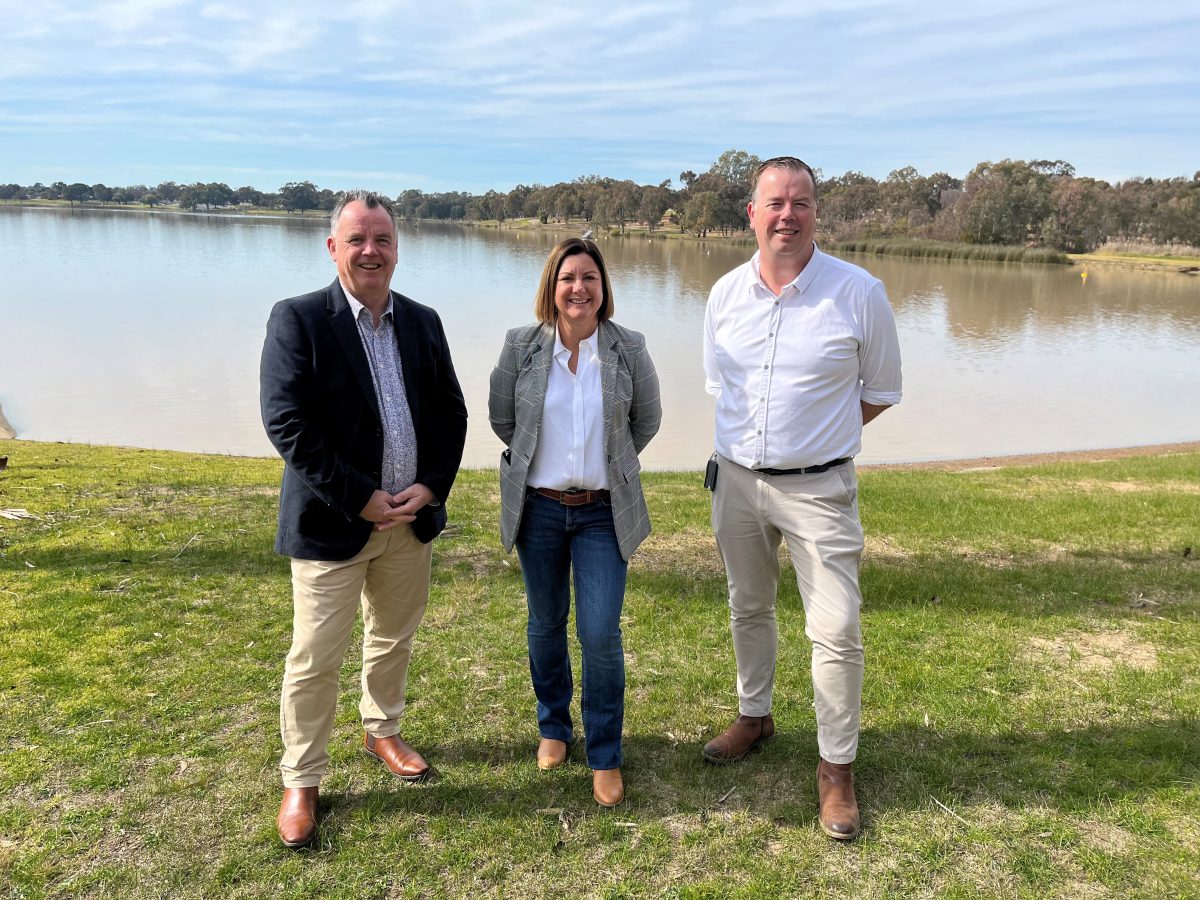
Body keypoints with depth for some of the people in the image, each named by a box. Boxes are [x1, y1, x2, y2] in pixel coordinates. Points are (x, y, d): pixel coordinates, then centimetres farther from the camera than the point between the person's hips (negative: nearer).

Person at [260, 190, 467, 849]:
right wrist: (362, 499, -18)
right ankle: (300, 780, 24)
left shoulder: (422, 322, 5)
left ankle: (382, 733, 44)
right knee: (315, 659, 4)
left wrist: (430, 487, -7)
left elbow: (451, 413, 7)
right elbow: (287, 426, -17)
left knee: (393, 638, 21)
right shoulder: (297, 320, -11)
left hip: (411, 517, 5)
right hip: (331, 522, -5)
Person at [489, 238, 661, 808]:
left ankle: (605, 756, 13)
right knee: (546, 625, 14)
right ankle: (553, 728, 36)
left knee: (601, 633, -5)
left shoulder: (629, 348, -5)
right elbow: (500, 415, 9)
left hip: (604, 511, -1)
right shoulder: (521, 345, -5)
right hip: (538, 507, 1)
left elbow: (646, 421, 9)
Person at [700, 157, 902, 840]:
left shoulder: (860, 293, -10)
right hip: (736, 478, 4)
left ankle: (837, 765, 15)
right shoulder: (726, 293, 1)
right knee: (749, 609, 19)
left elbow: (882, 391, 1)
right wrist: (750, 438, 8)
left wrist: (814, 438, 0)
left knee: (837, 630, -4)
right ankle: (755, 715, 41)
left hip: (818, 487, -4)